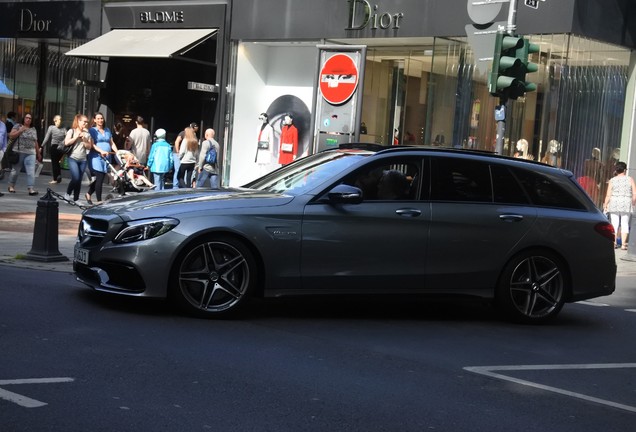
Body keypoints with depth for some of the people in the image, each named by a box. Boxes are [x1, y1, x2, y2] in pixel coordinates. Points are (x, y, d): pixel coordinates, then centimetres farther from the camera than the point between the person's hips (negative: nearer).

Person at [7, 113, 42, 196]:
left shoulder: (33, 129, 15)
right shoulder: (18, 126, 3)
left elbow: (35, 142, 19)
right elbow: (11, 136, -6)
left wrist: (38, 153, 19)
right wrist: (20, 131, -14)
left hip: (31, 153, 3)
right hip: (18, 152, -3)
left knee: (31, 171, -9)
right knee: (15, 170, 7)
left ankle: (31, 189, -13)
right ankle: (11, 186, 23)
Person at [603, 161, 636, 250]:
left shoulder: (612, 180, 0)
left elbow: (608, 195, -3)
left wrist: (605, 205, 6)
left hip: (614, 204, 0)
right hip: (626, 205, 0)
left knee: (614, 223, 5)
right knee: (625, 223, 4)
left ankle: (614, 242, 3)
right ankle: (623, 244, -1)